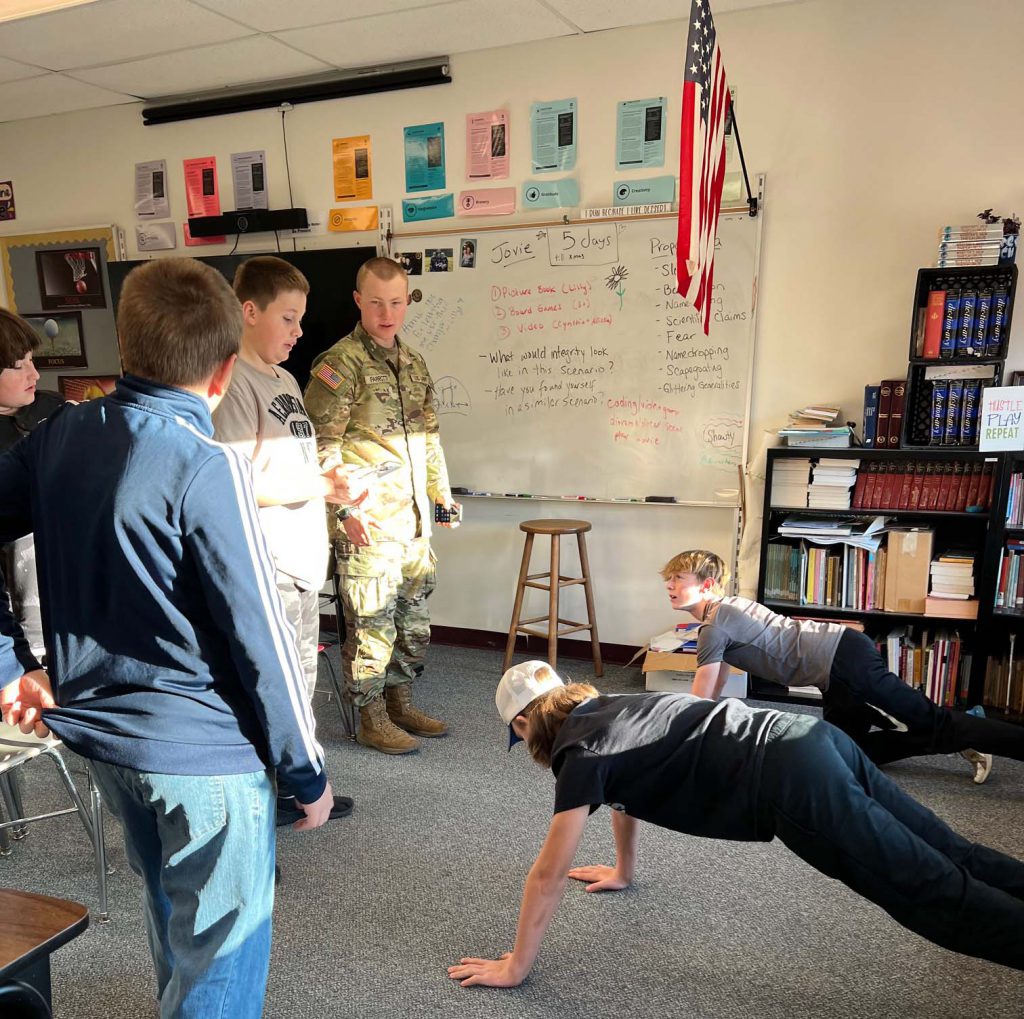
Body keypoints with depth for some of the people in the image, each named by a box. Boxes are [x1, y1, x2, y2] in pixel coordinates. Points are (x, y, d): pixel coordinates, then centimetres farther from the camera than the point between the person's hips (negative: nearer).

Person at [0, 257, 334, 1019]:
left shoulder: (62, 435, -1)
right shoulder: (208, 468, -21)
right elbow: (259, 634, -20)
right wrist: (306, 771, -9)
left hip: (102, 735, 7)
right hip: (206, 754, -7)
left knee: (172, 924, 30)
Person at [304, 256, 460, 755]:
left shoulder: (414, 362, 13)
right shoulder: (341, 363, -11)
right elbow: (321, 446, -14)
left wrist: (441, 491, 17)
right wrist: (345, 509, -18)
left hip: (415, 521, 8)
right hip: (367, 525, -8)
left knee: (413, 618, 16)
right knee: (371, 621, 1)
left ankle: (400, 703, 32)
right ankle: (372, 720, 17)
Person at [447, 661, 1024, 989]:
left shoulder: (581, 754, -6)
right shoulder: (604, 711, 19)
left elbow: (549, 875, -4)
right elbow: (626, 789, 38)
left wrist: (515, 968, 7)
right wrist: (624, 871, 49)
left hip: (798, 785, -9)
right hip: (816, 741, 9)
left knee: (939, 895, -3)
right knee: (953, 859, 15)